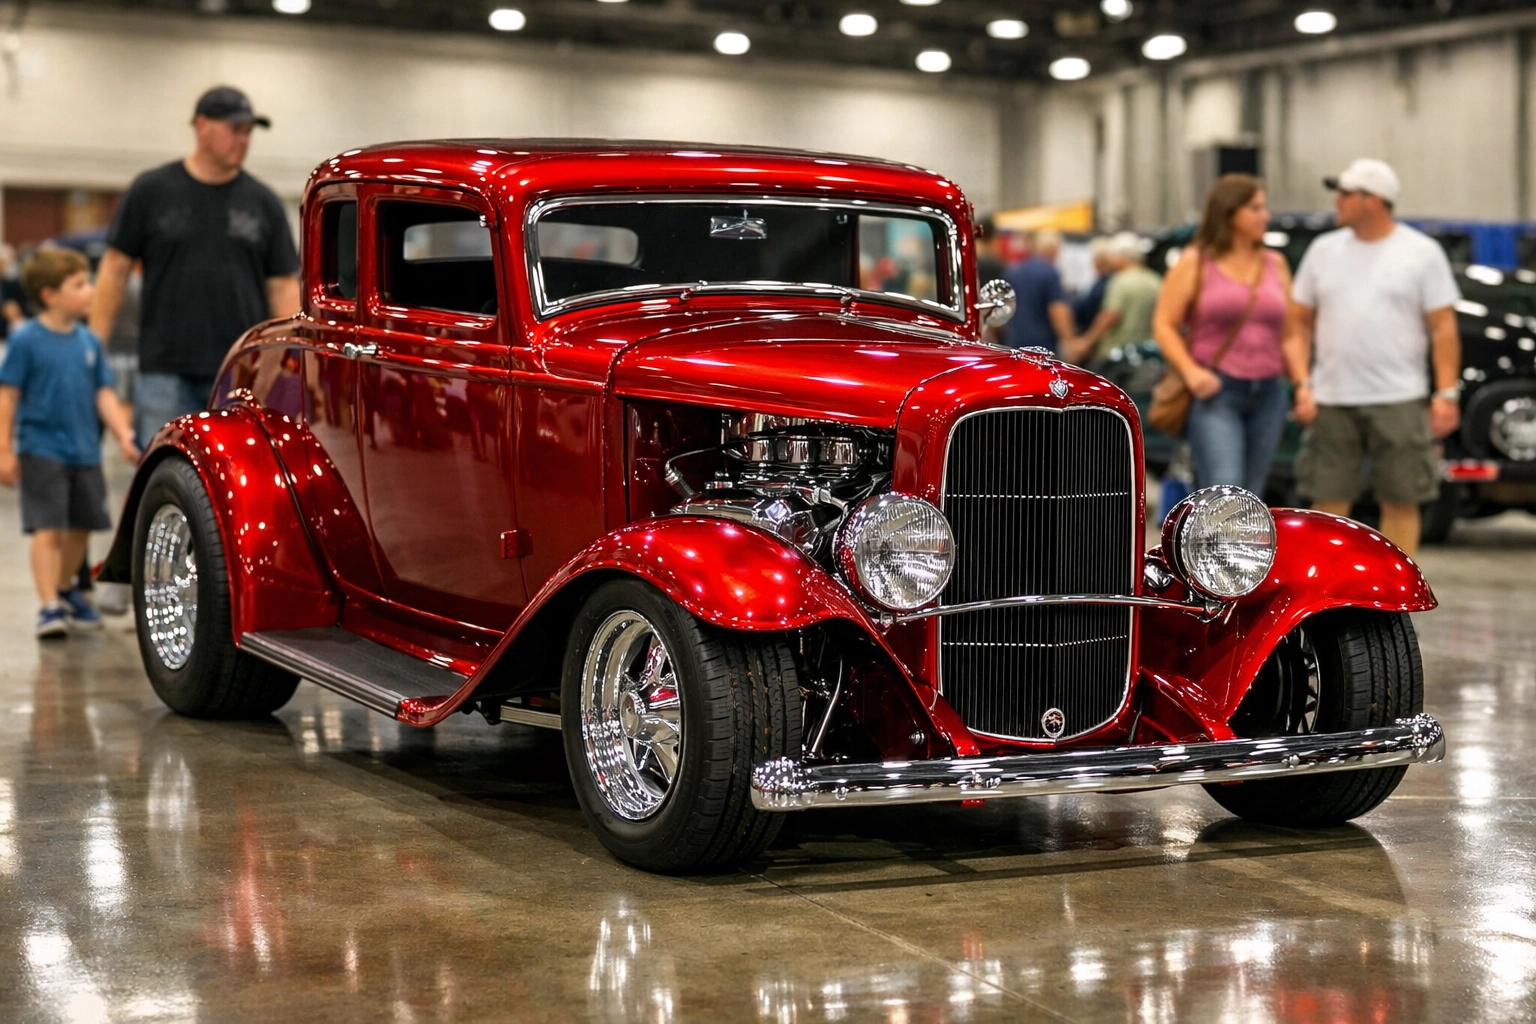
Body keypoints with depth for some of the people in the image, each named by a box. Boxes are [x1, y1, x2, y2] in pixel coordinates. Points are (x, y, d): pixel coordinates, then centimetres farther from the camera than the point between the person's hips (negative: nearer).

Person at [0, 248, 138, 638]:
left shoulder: (89, 341, 5)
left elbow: (103, 394, 8)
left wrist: (123, 434, -5)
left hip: (85, 452, 6)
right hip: (41, 451, -6)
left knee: (81, 526, 16)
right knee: (48, 530, -12)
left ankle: (65, 588, 37)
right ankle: (49, 606, -12)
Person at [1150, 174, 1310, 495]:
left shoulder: (1275, 264, 14)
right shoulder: (1195, 263, 0)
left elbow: (1289, 334, 16)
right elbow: (1164, 325, -4)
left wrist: (1302, 383, 3)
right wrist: (1190, 371, -18)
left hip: (1268, 395, 5)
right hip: (1215, 394, -5)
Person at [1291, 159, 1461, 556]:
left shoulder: (1422, 253, 1)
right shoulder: (1324, 250, 10)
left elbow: (1444, 328, -1)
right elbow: (1300, 322, 11)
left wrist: (1447, 392, -9)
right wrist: (1301, 384, 0)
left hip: (1400, 401, -2)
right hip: (1332, 402, 2)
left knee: (1400, 501, 2)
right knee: (1328, 501, 2)